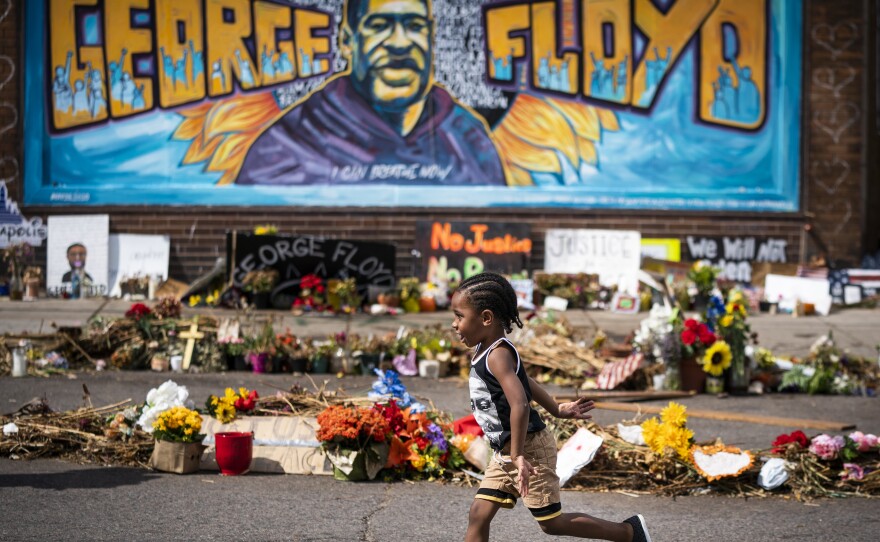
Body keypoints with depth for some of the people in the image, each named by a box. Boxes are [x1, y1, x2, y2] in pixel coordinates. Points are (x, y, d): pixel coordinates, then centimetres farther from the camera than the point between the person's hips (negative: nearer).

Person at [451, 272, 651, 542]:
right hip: (504, 452, 9)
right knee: (478, 515, 3)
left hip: (529, 448, -9)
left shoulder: (497, 355, -25)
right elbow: (524, 382, 19)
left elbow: (520, 404, -36)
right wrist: (556, 410, 29)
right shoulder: (485, 350, 6)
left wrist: (518, 456, -33)